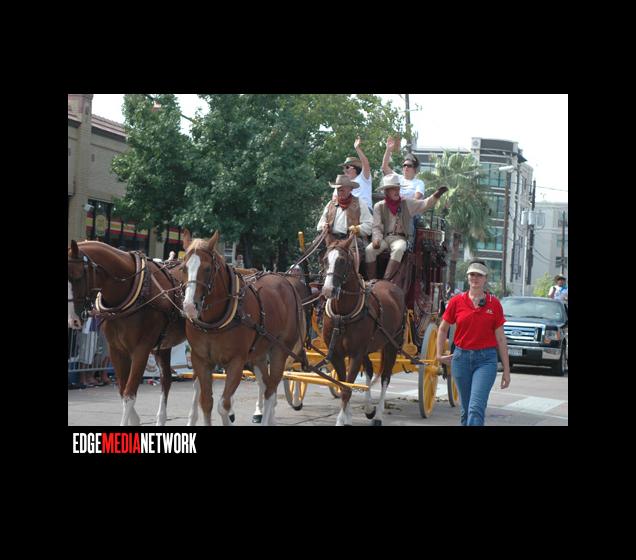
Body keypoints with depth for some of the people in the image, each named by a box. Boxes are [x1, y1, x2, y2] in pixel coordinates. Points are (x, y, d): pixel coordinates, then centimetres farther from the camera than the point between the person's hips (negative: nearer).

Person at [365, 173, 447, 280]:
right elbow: (376, 227, 7)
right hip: (384, 238, 1)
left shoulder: (407, 203, 11)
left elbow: (424, 204, 2)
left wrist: (436, 195, -14)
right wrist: (376, 239, -12)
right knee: (369, 250, -27)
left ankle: (386, 281, -39)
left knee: (398, 249, -36)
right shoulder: (379, 206, 10)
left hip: (400, 238, -1)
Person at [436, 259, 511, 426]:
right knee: (466, 409, 12)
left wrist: (506, 370, 2)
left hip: (486, 359, -2)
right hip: (461, 357, 2)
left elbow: (501, 338, 2)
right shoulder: (456, 302, 2)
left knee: (476, 408, -16)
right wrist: (439, 355, 11)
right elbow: (443, 329, 17)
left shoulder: (494, 303, 0)